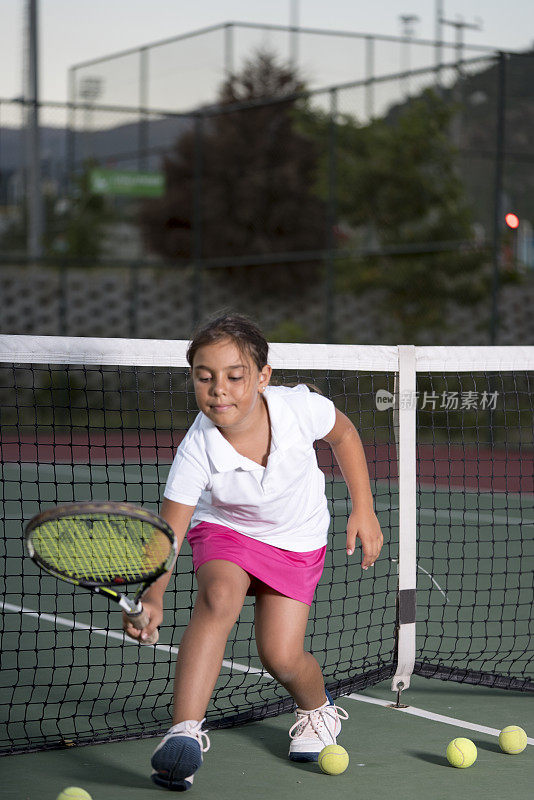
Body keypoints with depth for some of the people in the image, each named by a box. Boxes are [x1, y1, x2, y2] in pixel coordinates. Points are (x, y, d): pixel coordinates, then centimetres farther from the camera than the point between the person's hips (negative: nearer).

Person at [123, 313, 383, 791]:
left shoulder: (300, 407, -28)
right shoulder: (198, 451, -31)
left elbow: (344, 433, -4)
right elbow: (168, 533, -32)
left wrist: (363, 509, -3)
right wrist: (152, 597, -49)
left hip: (297, 540, 1)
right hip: (225, 530, -1)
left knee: (281, 656, -9)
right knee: (218, 595, -34)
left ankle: (318, 708, 28)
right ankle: (185, 731, -32)